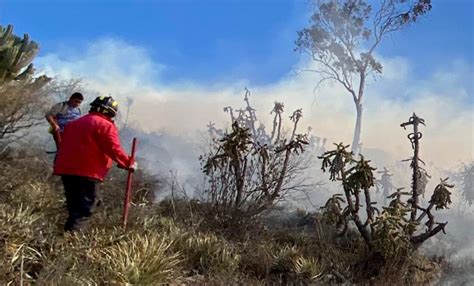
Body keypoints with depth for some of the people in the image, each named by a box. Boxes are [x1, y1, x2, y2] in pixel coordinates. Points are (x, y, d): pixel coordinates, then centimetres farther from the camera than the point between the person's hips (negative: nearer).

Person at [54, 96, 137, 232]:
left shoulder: (73, 123, 24)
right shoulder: (105, 125, -3)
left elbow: (64, 145, 26)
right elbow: (114, 149, -10)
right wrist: (129, 163, 1)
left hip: (65, 168, 8)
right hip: (86, 171, -8)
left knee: (74, 205, 16)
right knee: (84, 207, -4)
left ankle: (70, 231, 15)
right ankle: (71, 231, -17)